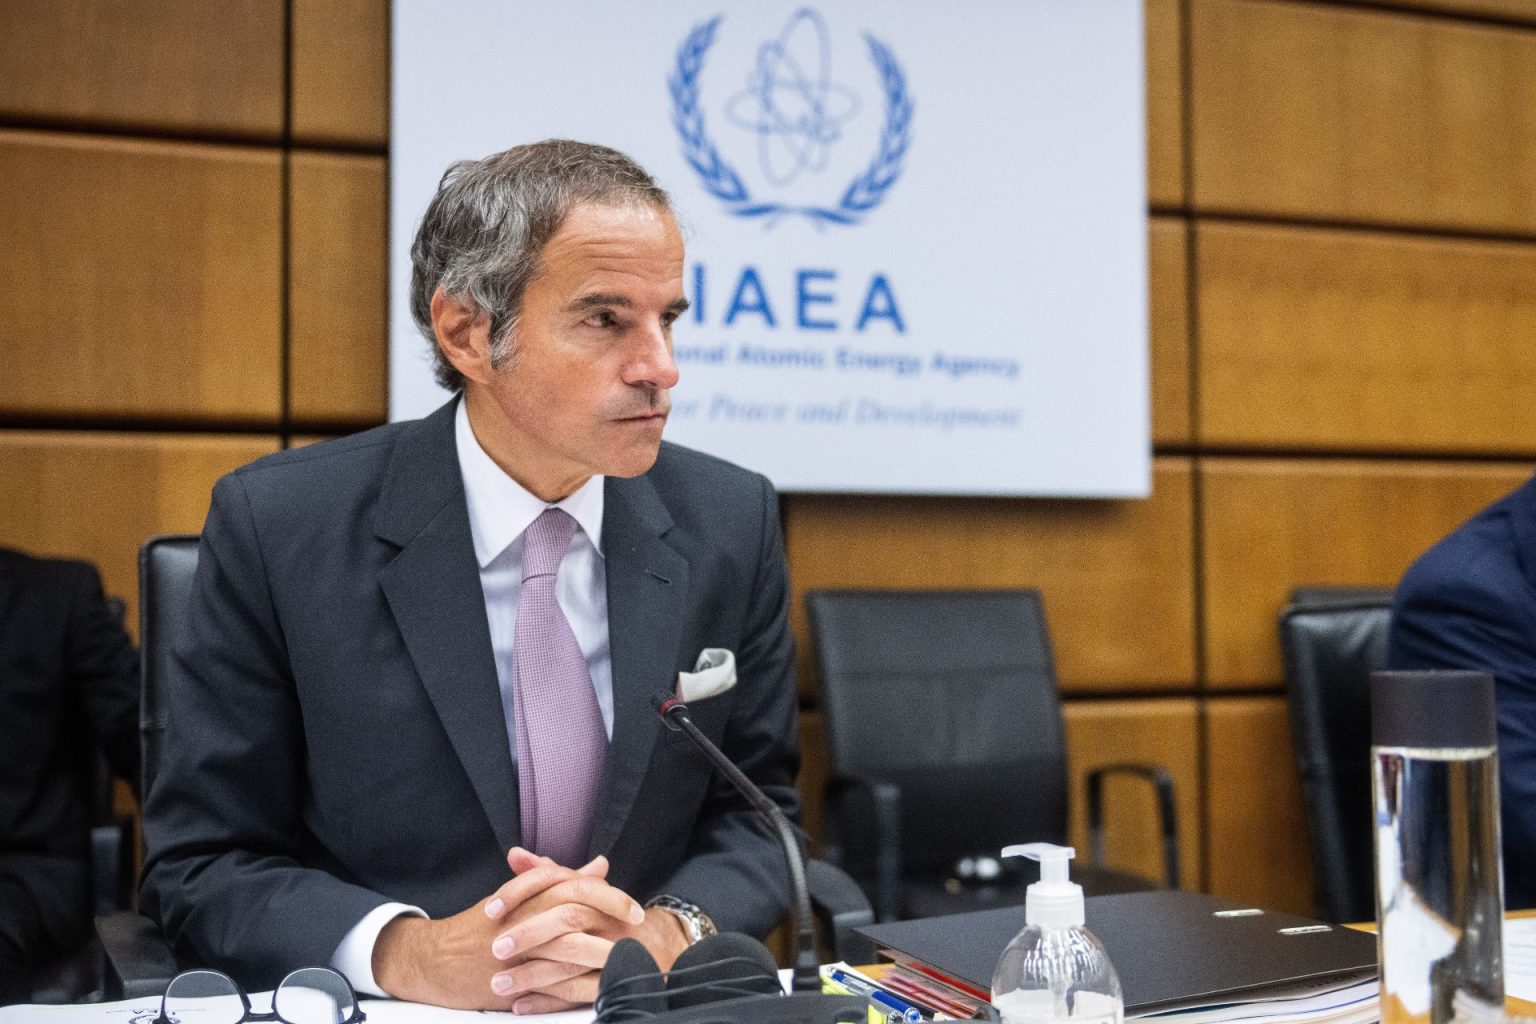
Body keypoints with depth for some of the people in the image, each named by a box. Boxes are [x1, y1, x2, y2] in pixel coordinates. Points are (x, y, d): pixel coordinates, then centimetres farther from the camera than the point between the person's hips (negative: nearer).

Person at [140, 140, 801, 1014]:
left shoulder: (732, 522, -3)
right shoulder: (278, 525, -10)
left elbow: (760, 816, 4)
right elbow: (201, 865, -5)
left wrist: (664, 933, -16)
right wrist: (410, 952, -21)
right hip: (377, 1009, -2)